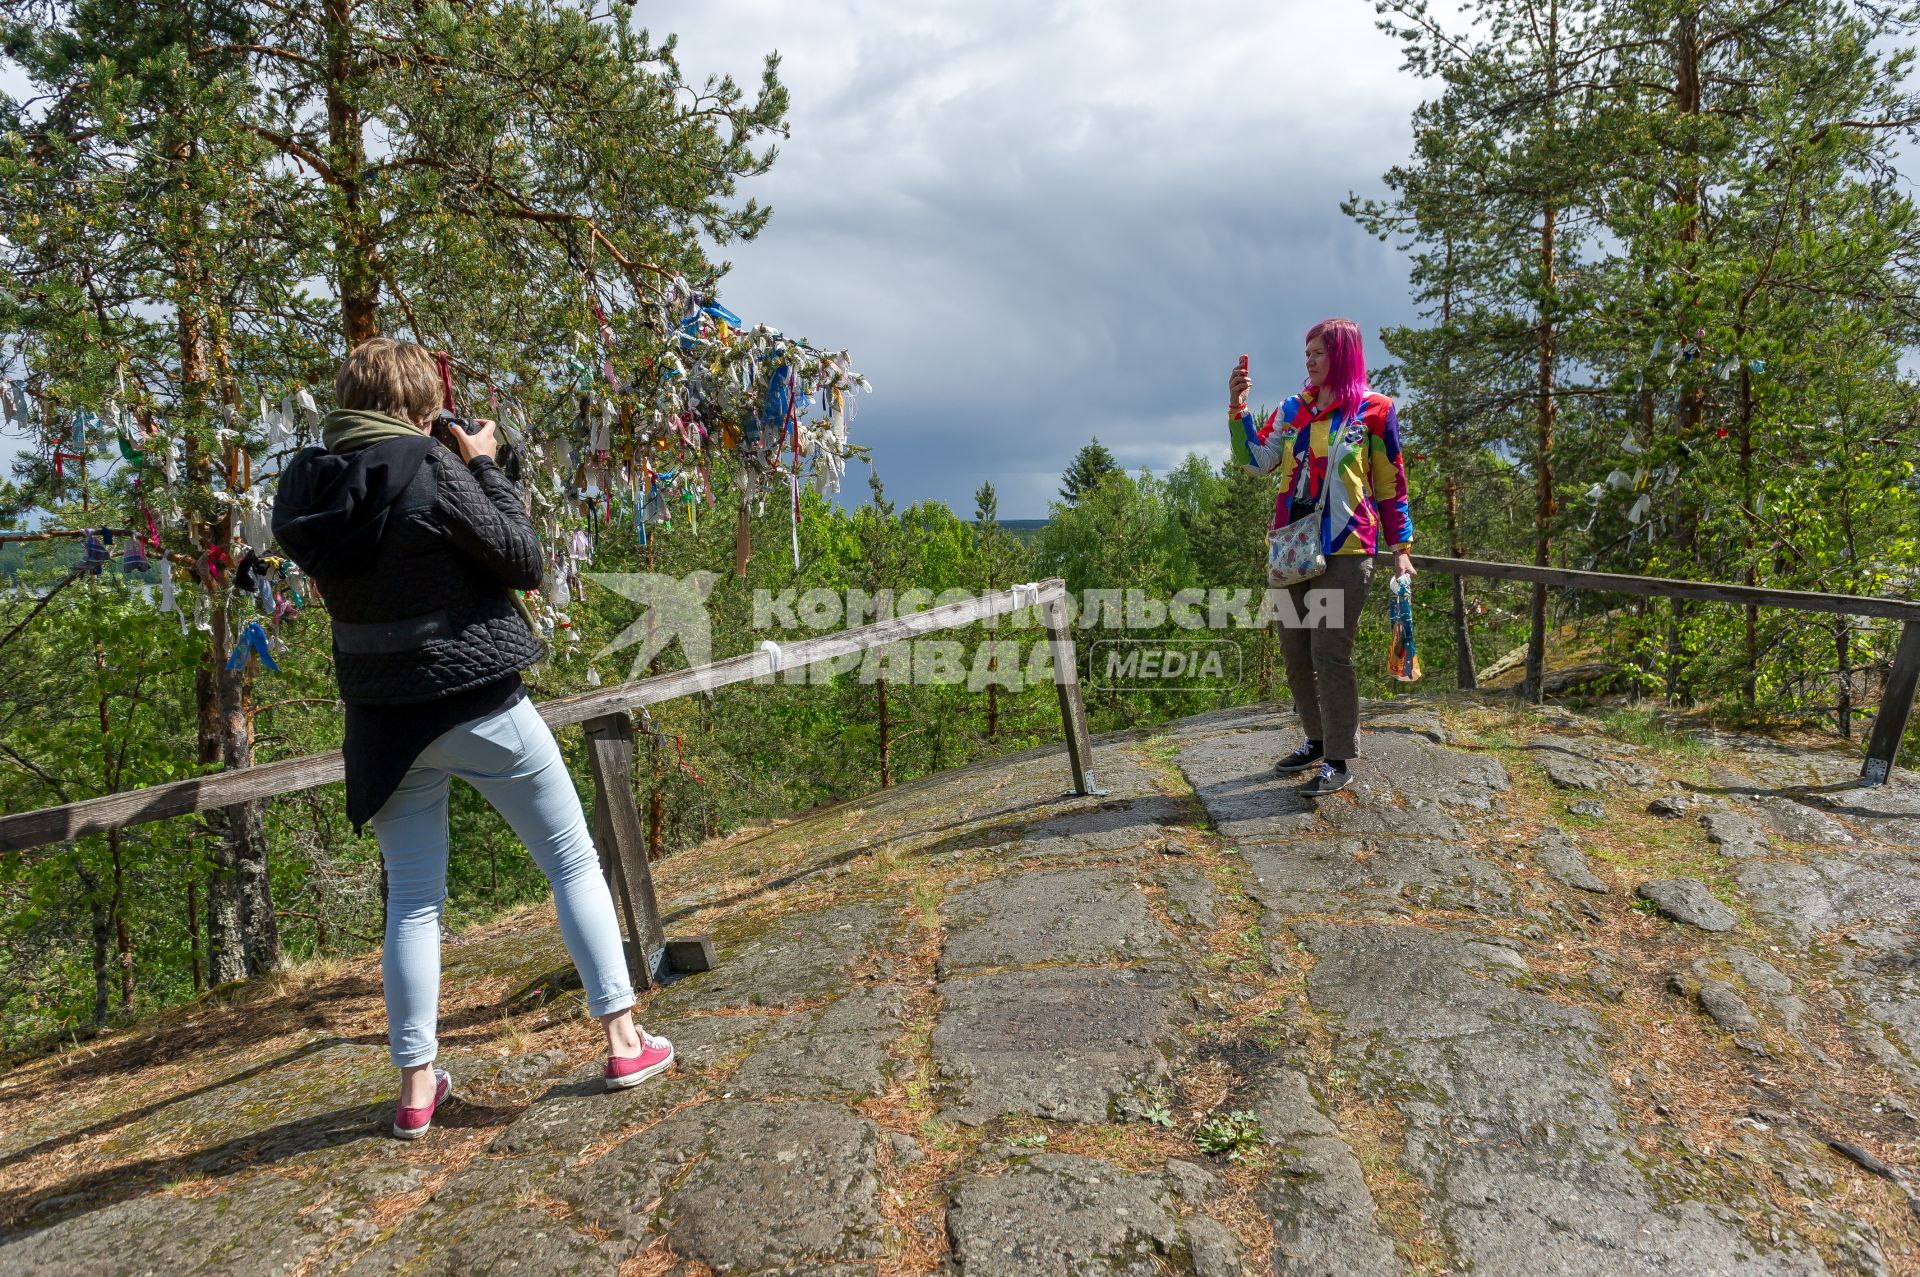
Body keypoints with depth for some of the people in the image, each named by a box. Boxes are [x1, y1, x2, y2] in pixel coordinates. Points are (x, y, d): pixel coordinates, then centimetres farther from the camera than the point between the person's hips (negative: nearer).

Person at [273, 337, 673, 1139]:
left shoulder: (303, 488, 1)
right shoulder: (431, 470, -17)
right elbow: (525, 563, -11)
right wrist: (483, 466, -2)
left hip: (385, 719, 5)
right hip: (479, 704, -5)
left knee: (413, 898, 14)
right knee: (573, 862, 10)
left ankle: (415, 1087, 17)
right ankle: (623, 1040, 14)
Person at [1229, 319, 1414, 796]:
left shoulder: (1373, 411, 0)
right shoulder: (1293, 409, 13)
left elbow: (1391, 485, 3)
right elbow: (1258, 459, 6)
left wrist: (1401, 547, -1)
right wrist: (1237, 408, -5)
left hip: (1345, 551, -5)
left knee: (1329, 654, -7)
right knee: (1295, 653, 10)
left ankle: (1338, 760, 4)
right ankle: (1317, 740, 27)